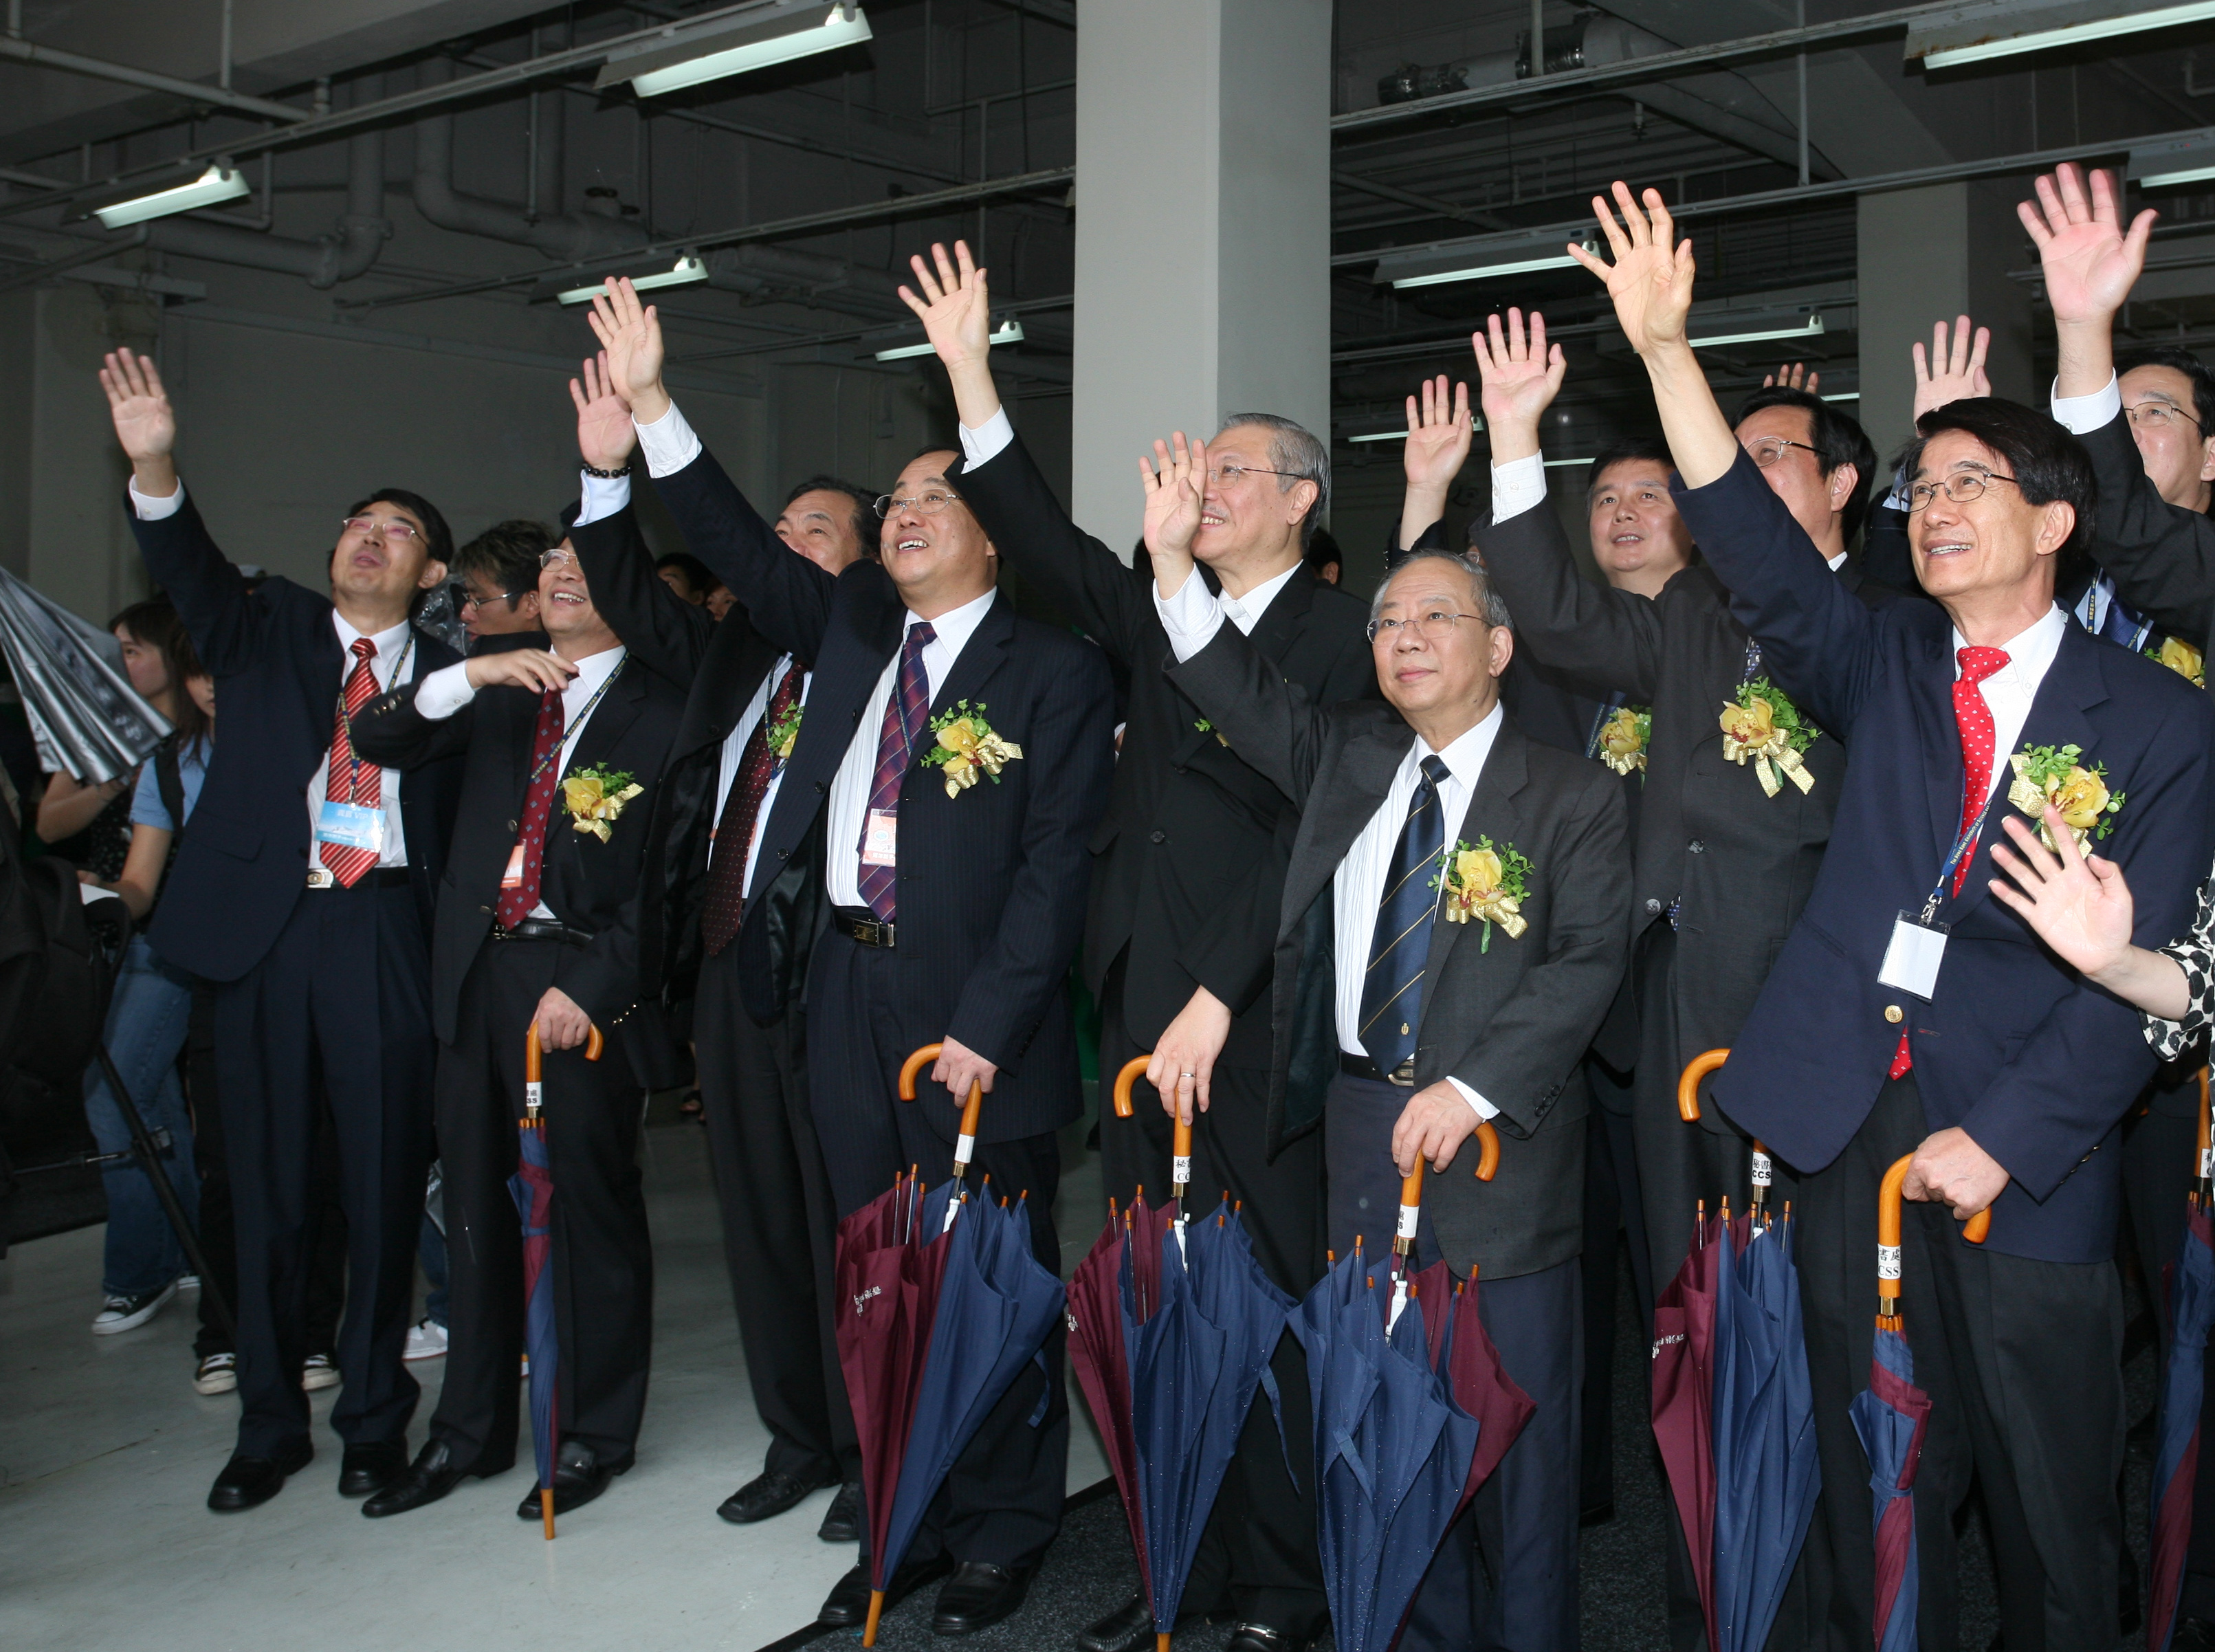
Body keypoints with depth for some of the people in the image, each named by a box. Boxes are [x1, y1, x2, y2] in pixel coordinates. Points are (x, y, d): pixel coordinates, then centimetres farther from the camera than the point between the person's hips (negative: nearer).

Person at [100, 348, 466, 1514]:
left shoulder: (448, 676, 9)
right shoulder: (265, 630, 10)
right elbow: (190, 573, -6)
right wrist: (154, 468, -24)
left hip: (387, 936, -1)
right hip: (265, 931, 1)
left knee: (384, 1184, 3)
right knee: (266, 1186, 8)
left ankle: (374, 1416, 19)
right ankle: (268, 1425, 21)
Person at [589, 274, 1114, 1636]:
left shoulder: (1056, 669, -4)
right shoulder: (851, 628, 14)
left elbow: (1057, 862, -10)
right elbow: (742, 548, 13)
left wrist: (988, 1024, -15)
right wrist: (652, 403, 4)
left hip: (975, 1013, -5)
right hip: (850, 989, 6)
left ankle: (1002, 1533, 21)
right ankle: (908, 1522, 26)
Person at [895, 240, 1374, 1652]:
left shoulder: (1341, 638, -4)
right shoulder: (1159, 618, 15)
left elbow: (1308, 828, -11)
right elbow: (1044, 538, 8)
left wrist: (1217, 999, -16)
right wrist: (971, 371, 1)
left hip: (1254, 1028, -6)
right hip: (1141, 1013, 6)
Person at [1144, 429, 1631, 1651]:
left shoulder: (1572, 797, -4)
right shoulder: (1348, 759, 12)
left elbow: (1588, 958, -11)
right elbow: (1245, 697, 11)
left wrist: (1474, 1089, -21)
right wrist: (1172, 559, -2)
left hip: (1497, 1136, -4)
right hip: (1360, 1118, 5)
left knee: (1518, 1415, 3)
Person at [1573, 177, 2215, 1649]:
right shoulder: (1886, 666, 8)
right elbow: (1763, 558, -7)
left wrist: (2005, 1135, -14)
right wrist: (1666, 347, -16)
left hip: (2025, 1151, -2)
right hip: (1850, 1126, 2)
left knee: (2053, 1514, 9)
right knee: (1875, 1499, 12)